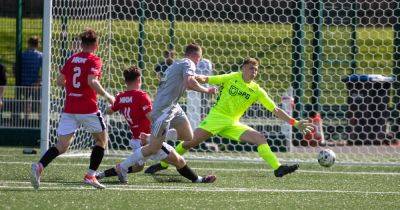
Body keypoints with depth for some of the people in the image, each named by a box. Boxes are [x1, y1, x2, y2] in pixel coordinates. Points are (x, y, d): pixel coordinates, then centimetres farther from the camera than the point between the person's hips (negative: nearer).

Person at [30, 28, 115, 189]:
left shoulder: (72, 59, 11)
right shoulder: (94, 60, -5)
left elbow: (60, 81, 11)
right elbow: (92, 81, -20)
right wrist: (106, 96, -9)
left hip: (69, 109, 4)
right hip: (88, 108, -4)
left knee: (62, 145, 1)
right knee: (102, 140, 18)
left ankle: (39, 166, -24)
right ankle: (90, 175, 10)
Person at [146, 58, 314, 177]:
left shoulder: (257, 91, 5)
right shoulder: (232, 78, 1)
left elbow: (276, 110, 5)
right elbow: (207, 80, 5)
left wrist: (294, 123, -2)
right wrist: (197, 78, -18)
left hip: (233, 124, 3)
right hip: (216, 117, -3)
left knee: (260, 138, -13)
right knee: (190, 142, -14)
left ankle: (278, 168, -17)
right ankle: (162, 164, 1)